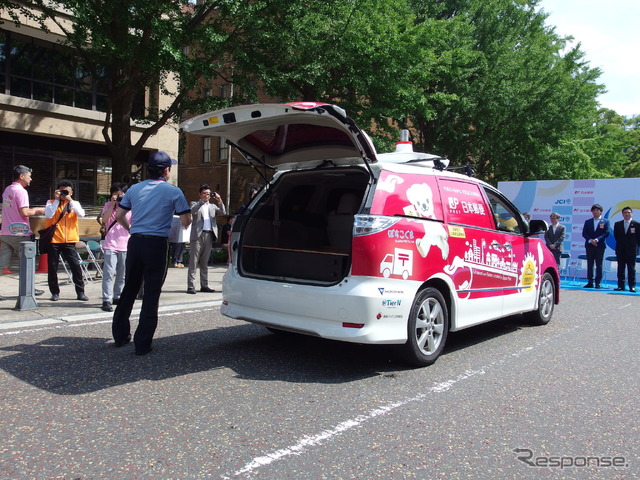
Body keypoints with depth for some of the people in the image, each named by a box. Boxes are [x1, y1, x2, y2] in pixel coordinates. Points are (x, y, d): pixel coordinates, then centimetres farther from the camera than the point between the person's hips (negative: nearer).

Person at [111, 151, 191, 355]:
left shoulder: (134, 189, 9)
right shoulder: (173, 191, -4)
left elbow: (119, 215, 12)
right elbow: (186, 221, -5)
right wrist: (182, 225, 17)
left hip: (135, 242, 5)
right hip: (157, 244, -5)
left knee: (129, 289, 17)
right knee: (151, 294, 1)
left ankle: (120, 335, 27)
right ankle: (142, 344, 5)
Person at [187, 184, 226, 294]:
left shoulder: (212, 206, 21)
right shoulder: (195, 204, 10)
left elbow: (223, 213, 7)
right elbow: (192, 211, -12)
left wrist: (219, 201, -5)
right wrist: (202, 201, -15)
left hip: (209, 235, 4)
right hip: (198, 235, -4)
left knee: (205, 262, 9)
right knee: (193, 262, -5)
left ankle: (204, 285, 12)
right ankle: (191, 286, -6)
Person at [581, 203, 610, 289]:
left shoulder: (605, 222, 6)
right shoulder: (587, 222, 12)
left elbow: (606, 233, -5)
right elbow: (584, 233, 5)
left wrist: (597, 240, -17)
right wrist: (590, 240, -12)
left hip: (600, 246, -2)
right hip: (589, 246, 2)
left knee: (599, 265, -1)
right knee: (589, 265, 3)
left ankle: (598, 283, 3)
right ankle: (590, 282, 7)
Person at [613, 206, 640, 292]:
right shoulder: (617, 224, 9)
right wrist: (621, 244, 7)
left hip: (631, 250, -2)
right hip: (620, 250, 3)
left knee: (631, 269, 0)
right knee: (620, 269, 4)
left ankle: (632, 286, 4)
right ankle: (621, 286, 7)